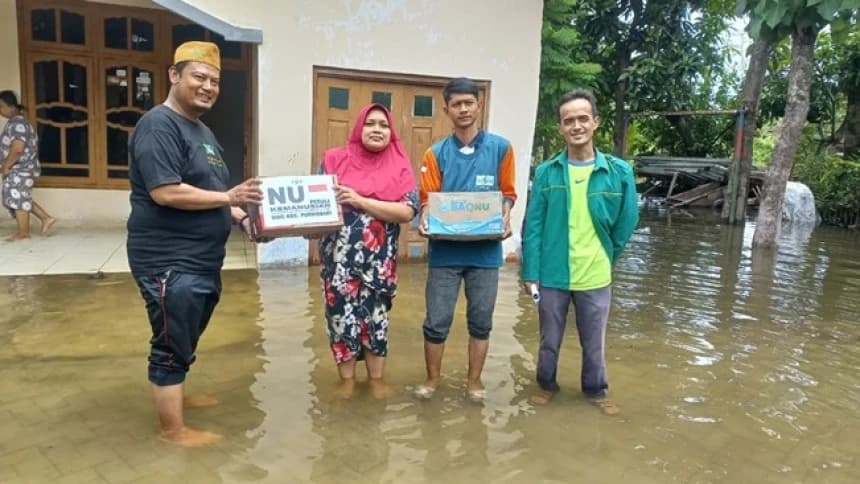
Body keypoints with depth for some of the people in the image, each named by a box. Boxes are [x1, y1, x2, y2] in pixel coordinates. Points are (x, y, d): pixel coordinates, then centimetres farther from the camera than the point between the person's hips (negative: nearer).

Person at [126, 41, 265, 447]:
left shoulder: (202, 130, 16)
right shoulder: (159, 125, -16)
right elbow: (166, 192, -25)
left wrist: (240, 217, 8)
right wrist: (229, 198, -22)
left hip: (201, 258, 10)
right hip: (169, 260, -10)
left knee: (186, 338, 24)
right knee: (172, 344, 2)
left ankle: (174, 393, 44)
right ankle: (173, 429, 15)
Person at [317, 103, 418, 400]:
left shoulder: (400, 166, 0)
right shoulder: (335, 159, 3)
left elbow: (407, 211, -11)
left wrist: (359, 201, -17)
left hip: (380, 258, 0)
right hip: (340, 255, 1)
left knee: (376, 314, 10)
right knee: (341, 312, 6)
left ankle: (376, 377, 27)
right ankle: (347, 379, 23)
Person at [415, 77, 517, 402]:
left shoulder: (500, 148, 2)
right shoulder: (436, 153, 2)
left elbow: (507, 194, 7)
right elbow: (427, 199, 1)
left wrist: (505, 219, -12)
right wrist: (424, 221, -20)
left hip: (486, 250, 0)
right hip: (445, 250, 0)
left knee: (481, 320, 12)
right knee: (437, 320, 7)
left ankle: (474, 379, 29)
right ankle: (433, 377, 28)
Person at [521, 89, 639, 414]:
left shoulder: (619, 171, -6)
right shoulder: (546, 172, -6)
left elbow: (627, 221, 5)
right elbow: (533, 225, -5)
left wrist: (606, 257, 11)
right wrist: (531, 272, -8)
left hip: (596, 277, 0)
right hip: (552, 275, 0)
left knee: (594, 343, 17)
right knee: (550, 340, 17)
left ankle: (596, 390, 40)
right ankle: (546, 384, 40)